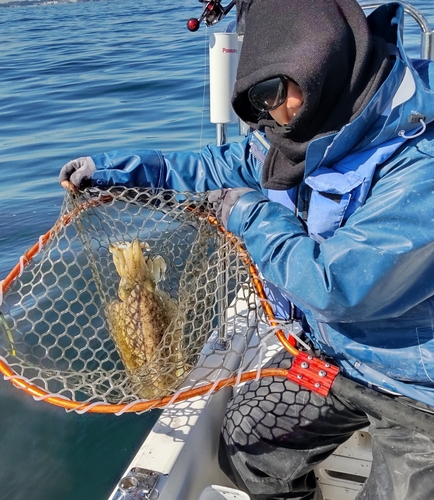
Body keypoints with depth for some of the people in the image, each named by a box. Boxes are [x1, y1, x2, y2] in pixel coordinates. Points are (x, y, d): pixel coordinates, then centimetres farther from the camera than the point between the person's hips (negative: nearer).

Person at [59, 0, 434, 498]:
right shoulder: (314, 131, -5)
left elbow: (338, 287, -34)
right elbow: (222, 169, 6)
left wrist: (251, 216, -18)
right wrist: (111, 168, 3)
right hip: (330, 349, 7)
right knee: (244, 447, 9)